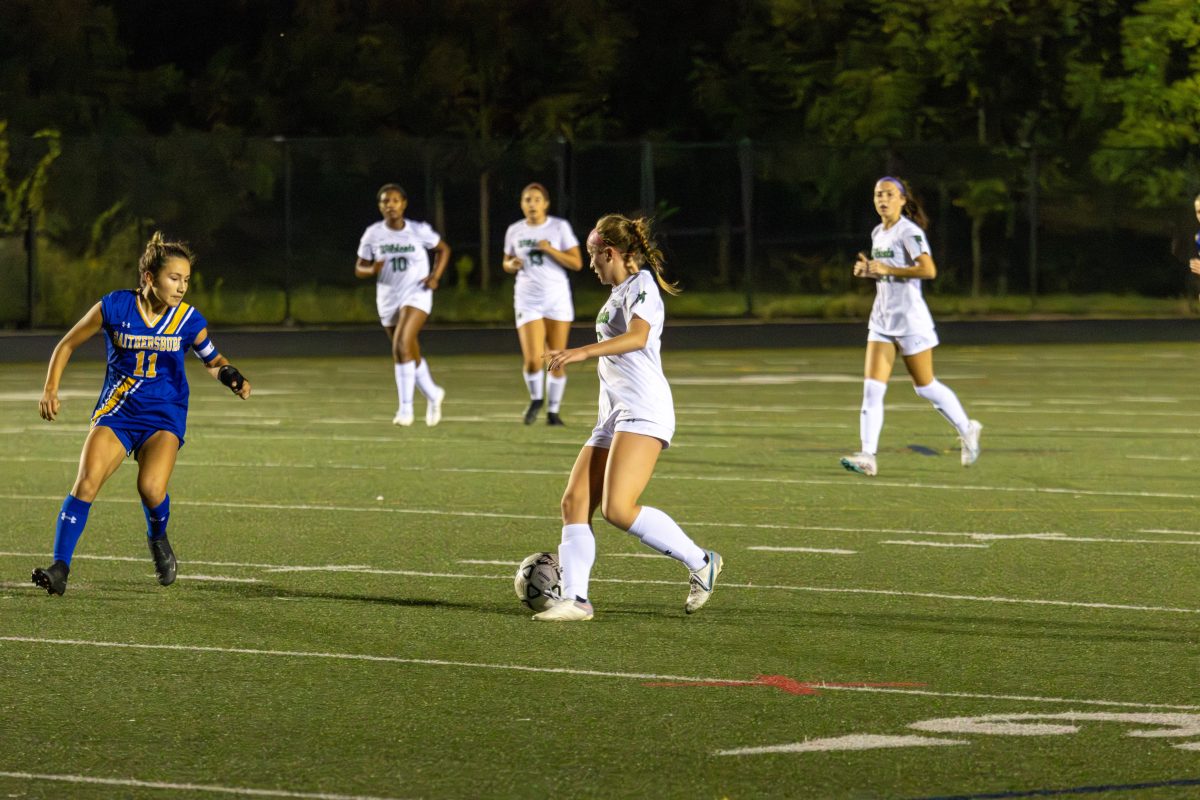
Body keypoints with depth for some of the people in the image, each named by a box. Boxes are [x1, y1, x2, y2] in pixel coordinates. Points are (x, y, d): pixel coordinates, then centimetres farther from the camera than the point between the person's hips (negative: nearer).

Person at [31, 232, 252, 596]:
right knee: (86, 481, -21)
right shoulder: (114, 307, -8)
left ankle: (158, 539, 11)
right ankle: (60, 568, -17)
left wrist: (230, 376, -8)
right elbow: (67, 345, 5)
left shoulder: (188, 320, -5)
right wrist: (50, 390, -5)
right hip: (116, 411, 0)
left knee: (151, 488, -24)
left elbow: (212, 360, 14)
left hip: (165, 415, 0)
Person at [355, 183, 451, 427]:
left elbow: (444, 249, 9)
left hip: (416, 295, -4)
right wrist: (372, 270, -19)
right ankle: (433, 394, 41)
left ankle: (406, 408, -22)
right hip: (388, 299, 4)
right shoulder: (373, 233, -3)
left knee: (402, 345, -24)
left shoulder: (420, 231, -7)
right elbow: (359, 268, 4)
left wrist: (436, 276, -5)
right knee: (411, 355, 14)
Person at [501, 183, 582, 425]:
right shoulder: (514, 231, 7)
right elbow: (507, 263, 20)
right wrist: (511, 265, -4)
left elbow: (577, 263, -4)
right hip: (528, 300, 1)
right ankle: (535, 399, 16)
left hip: (557, 298, -1)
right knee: (532, 360, -12)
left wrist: (551, 250, -17)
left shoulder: (559, 227, -1)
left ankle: (553, 409, 16)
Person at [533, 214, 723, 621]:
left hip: (644, 413, -10)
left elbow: (638, 336, -26)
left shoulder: (641, 285, -7)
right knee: (575, 503, -3)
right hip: (613, 417, 10)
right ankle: (574, 599, -7)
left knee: (618, 508, -20)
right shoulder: (619, 292, 23)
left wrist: (583, 351, -36)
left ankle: (700, 562, -6)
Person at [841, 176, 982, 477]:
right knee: (872, 388, -6)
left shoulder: (909, 232, -12)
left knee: (925, 386, 4)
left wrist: (886, 269, -23)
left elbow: (928, 270, -25)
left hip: (910, 319, -7)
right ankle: (867, 456, -11)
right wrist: (868, 270, 5)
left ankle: (967, 430, 26)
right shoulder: (878, 233, 13)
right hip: (882, 321, 7)